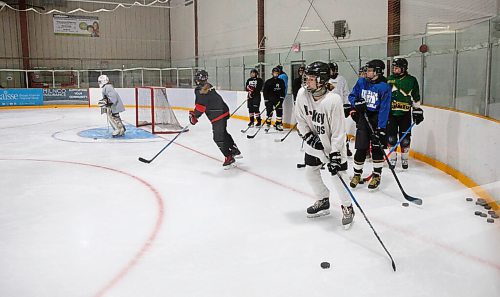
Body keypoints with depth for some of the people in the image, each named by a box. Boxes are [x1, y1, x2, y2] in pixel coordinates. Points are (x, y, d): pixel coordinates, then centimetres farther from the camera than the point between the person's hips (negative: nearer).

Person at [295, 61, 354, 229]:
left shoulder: (333, 100, -30)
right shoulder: (302, 94, -15)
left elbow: (338, 132, -25)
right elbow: (300, 119, 0)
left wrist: (334, 155, -26)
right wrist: (308, 135, -12)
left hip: (333, 144, -6)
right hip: (313, 143, 6)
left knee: (338, 176, -8)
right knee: (310, 173, 14)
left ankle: (347, 207, 16)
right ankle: (323, 202, 36)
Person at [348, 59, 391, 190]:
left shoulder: (384, 87, -13)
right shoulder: (361, 82, 1)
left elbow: (384, 109, -16)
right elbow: (352, 95, 13)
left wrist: (381, 128, -21)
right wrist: (357, 103, -10)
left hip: (377, 120, -3)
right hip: (363, 118, 3)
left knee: (377, 148, 1)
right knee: (361, 148, 3)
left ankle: (376, 176, 15)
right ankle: (357, 174, 18)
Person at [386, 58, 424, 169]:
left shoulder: (411, 80, 0)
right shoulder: (389, 79, 4)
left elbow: (416, 98, 7)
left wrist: (417, 110, 4)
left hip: (405, 114, -1)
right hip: (391, 113, 1)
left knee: (405, 138, 2)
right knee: (391, 137, -1)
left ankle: (404, 159, 18)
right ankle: (392, 159, 13)